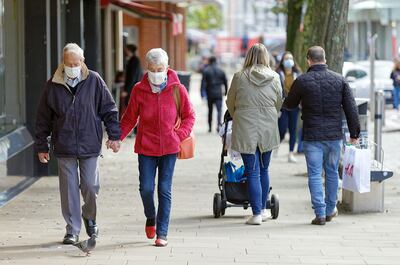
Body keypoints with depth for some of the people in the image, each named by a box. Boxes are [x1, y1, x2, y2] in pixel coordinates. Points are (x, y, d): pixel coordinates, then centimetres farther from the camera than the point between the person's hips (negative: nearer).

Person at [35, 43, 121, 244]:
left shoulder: (94, 81, -1)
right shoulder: (53, 86, 1)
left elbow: (109, 109, 5)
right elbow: (43, 118, 7)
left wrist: (114, 135, -2)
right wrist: (41, 146, 7)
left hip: (90, 144, -1)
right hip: (64, 147, 1)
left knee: (90, 186, 1)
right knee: (69, 189, 2)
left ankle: (89, 217, 29)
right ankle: (72, 230, 11)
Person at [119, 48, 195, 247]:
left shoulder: (177, 89, -4)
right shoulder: (139, 90, -3)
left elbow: (189, 116, 7)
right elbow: (130, 118, 5)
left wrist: (180, 135, -7)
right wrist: (117, 137, -8)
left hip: (169, 147, -1)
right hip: (146, 147, 1)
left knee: (164, 190, -1)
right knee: (146, 188, -4)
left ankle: (162, 233, 6)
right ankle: (151, 218, 27)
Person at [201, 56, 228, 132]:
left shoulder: (206, 71, -2)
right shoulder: (220, 70, 5)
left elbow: (203, 82, -8)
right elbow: (225, 82, 10)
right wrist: (226, 91, 24)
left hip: (210, 94, 0)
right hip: (218, 94, 0)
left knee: (210, 110, 13)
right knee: (219, 110, -5)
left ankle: (210, 127, 19)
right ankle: (218, 124, -26)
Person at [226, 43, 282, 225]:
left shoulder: (239, 77, -6)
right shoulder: (274, 77, -1)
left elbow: (230, 103, 6)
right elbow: (279, 104, 8)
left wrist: (236, 118, 26)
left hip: (245, 129, -2)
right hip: (268, 129, 2)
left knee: (252, 172, 0)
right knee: (264, 170, 16)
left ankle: (257, 213, -4)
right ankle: (262, 209, 25)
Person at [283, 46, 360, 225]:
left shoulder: (302, 81, -6)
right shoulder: (339, 80, 1)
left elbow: (289, 105, 8)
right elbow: (351, 108, 1)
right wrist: (354, 133, 8)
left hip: (312, 136, -3)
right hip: (334, 136, 3)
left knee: (315, 174, 2)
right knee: (332, 172, 16)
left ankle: (320, 213, -3)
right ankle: (330, 210, 25)